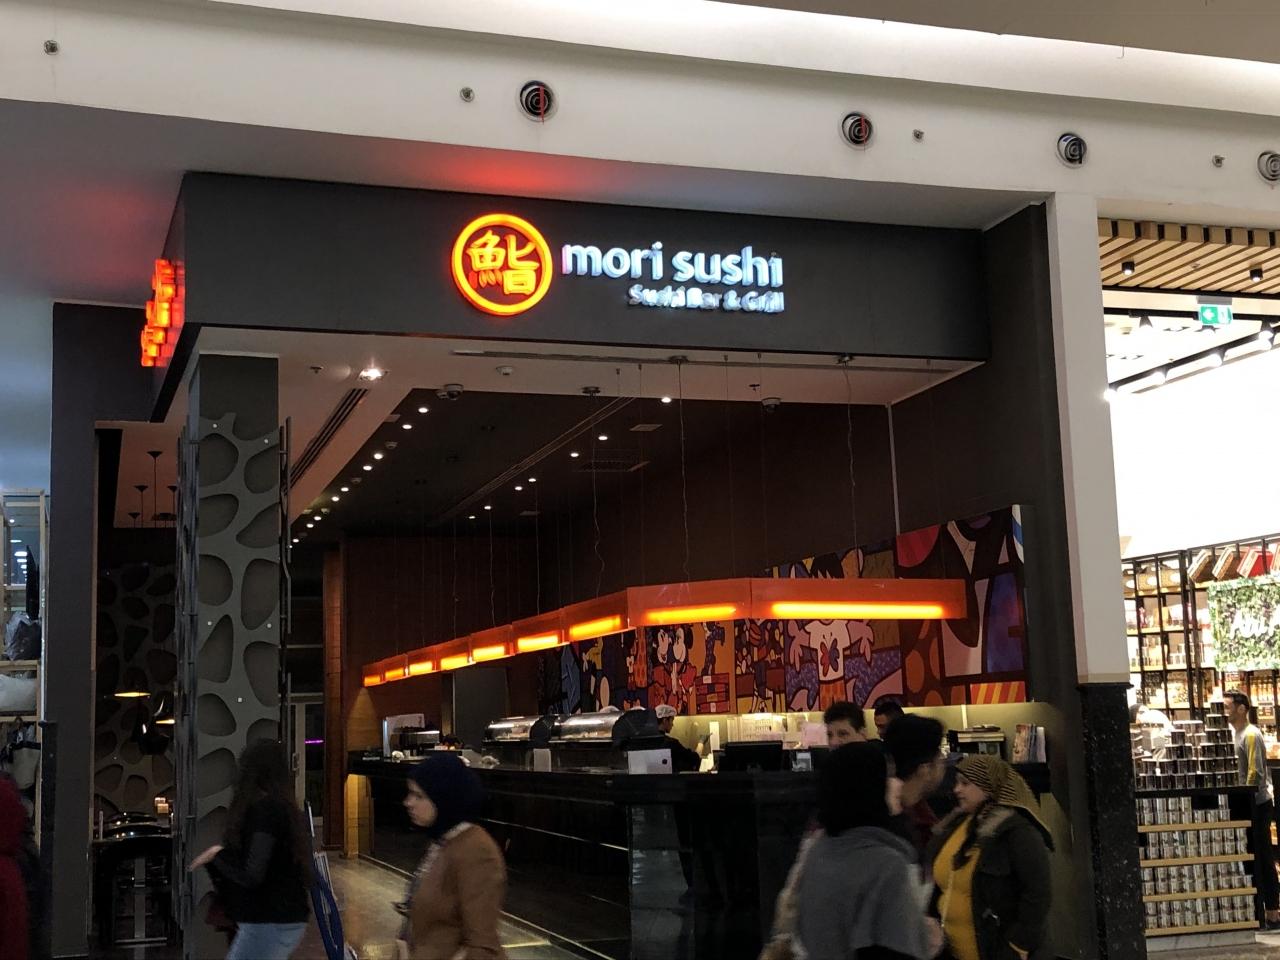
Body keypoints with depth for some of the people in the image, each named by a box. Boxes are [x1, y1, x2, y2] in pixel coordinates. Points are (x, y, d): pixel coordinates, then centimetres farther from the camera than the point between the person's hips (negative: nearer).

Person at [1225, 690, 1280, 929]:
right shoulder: (1239, 733, 12)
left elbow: (1255, 773, -21)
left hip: (1257, 804, -9)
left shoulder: (1251, 735, -17)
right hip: (1252, 803, 9)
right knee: (1256, 857, 12)